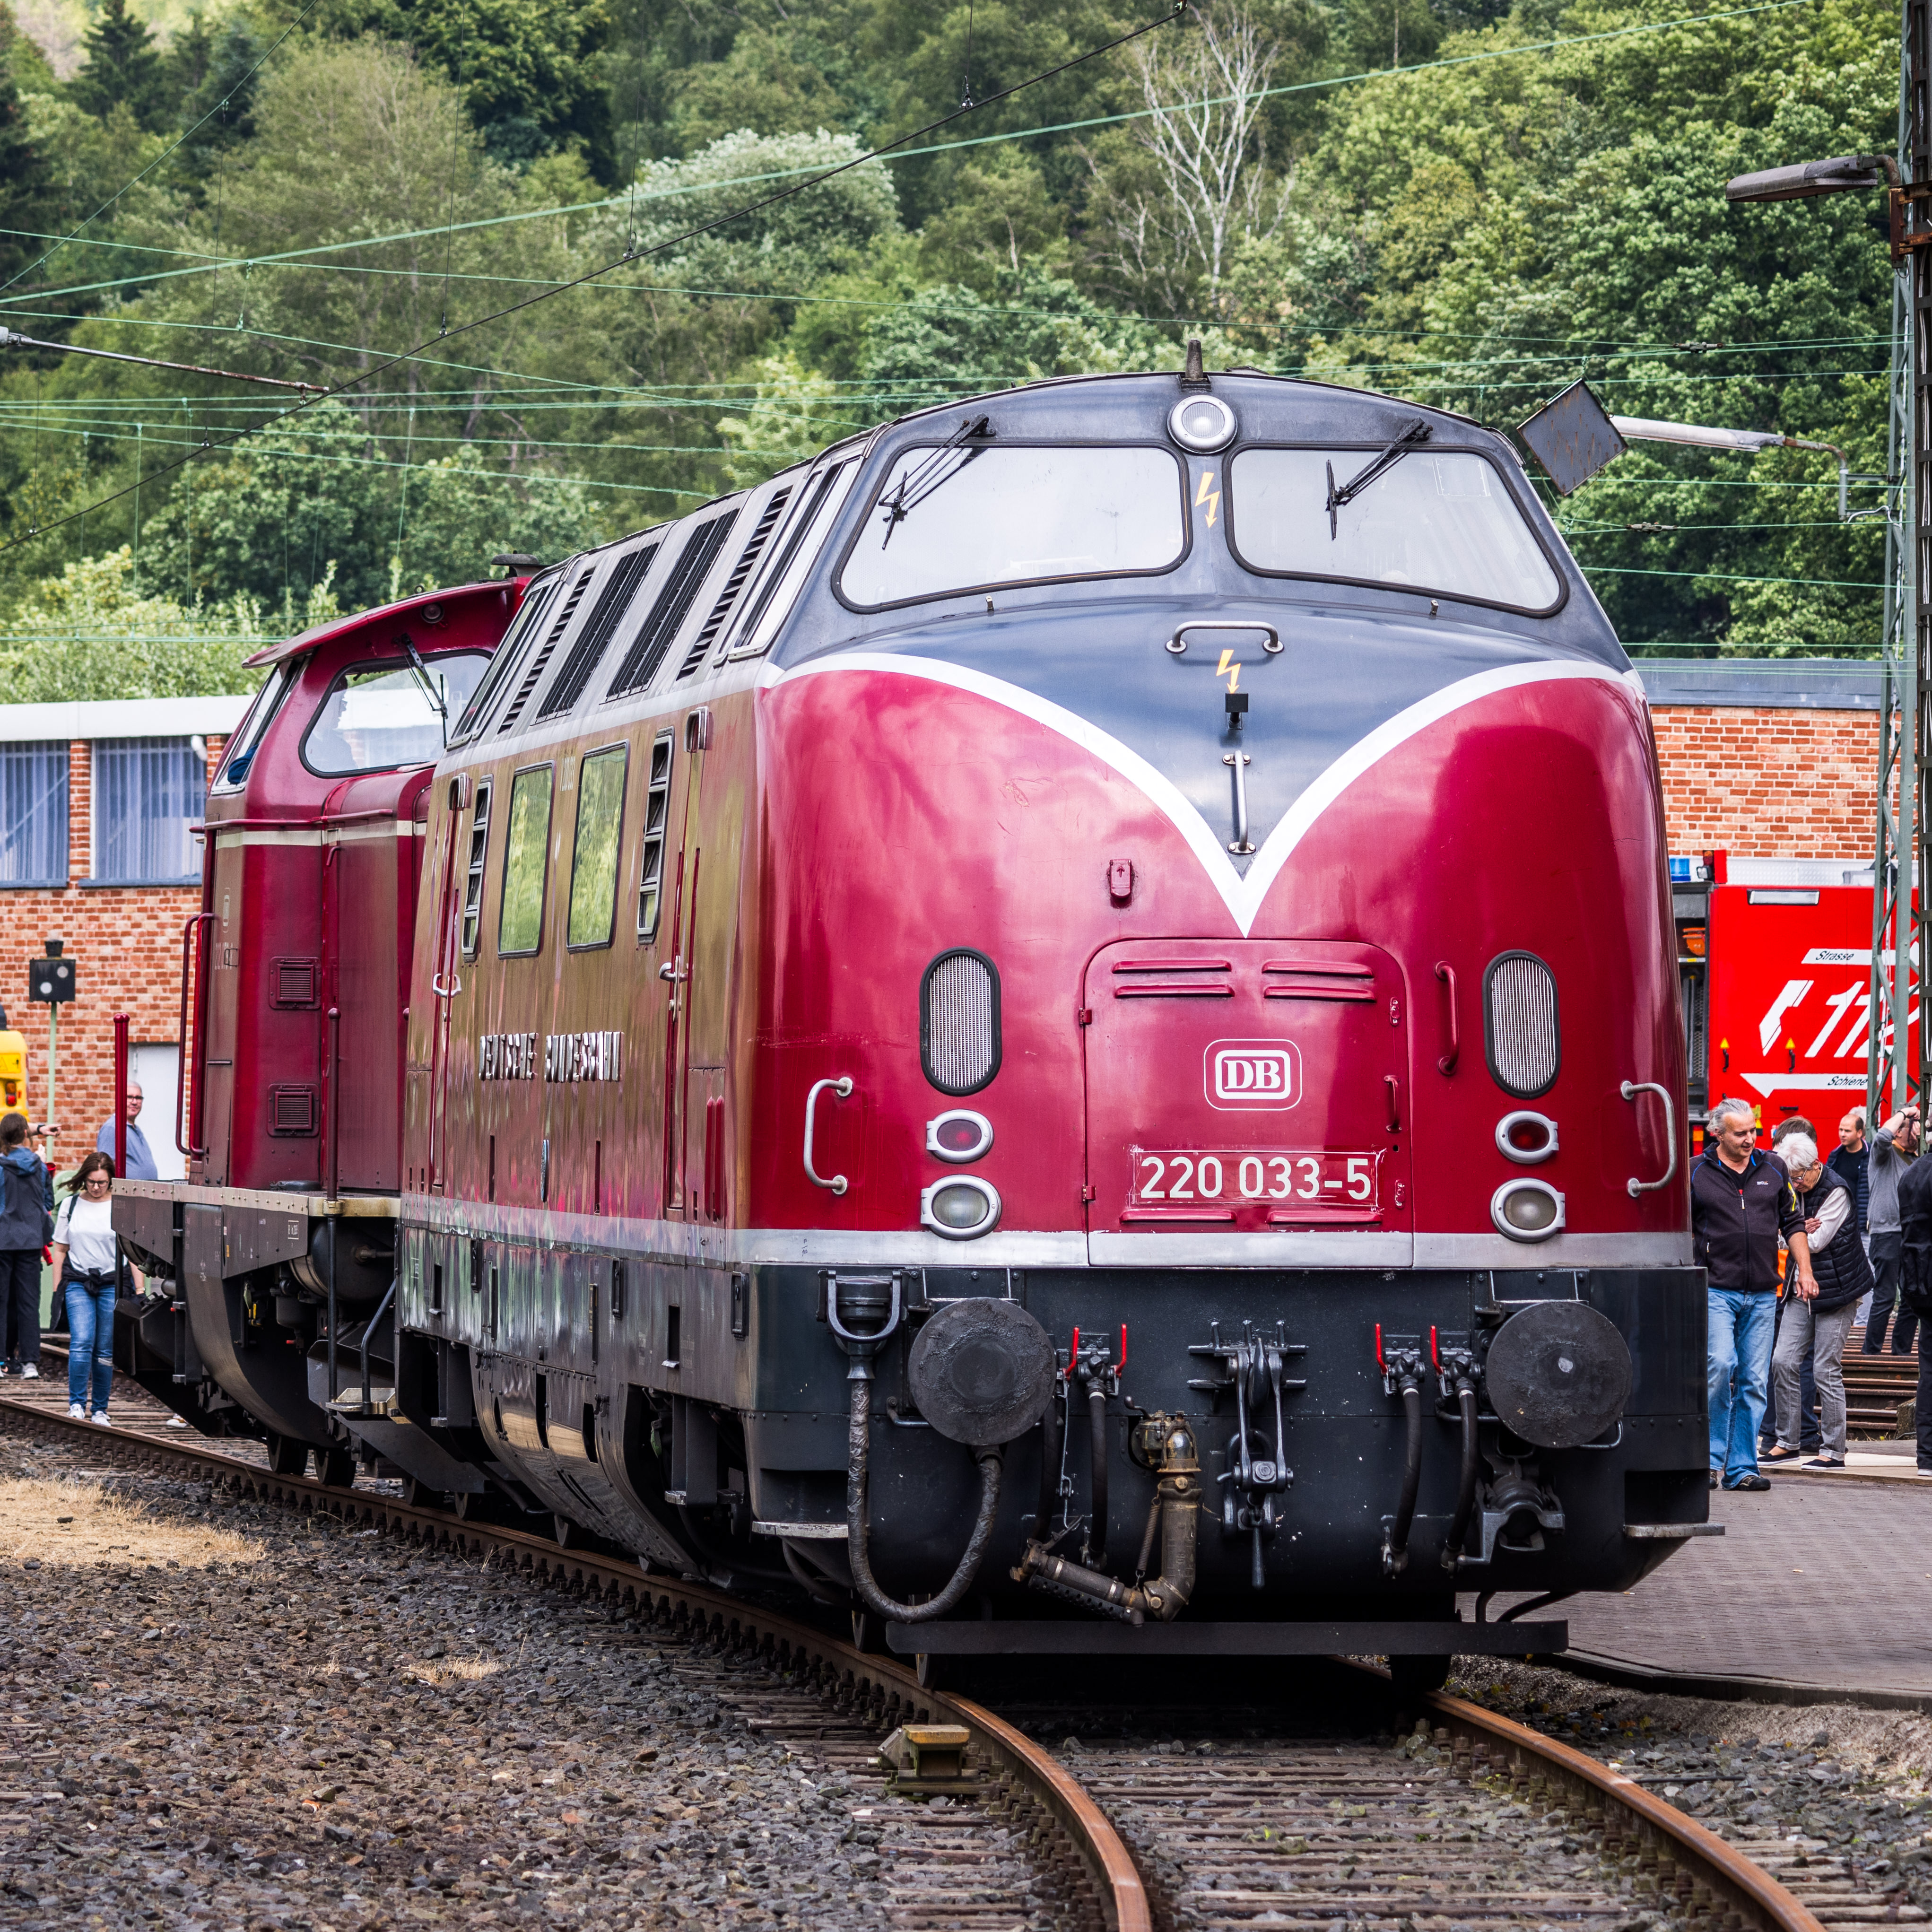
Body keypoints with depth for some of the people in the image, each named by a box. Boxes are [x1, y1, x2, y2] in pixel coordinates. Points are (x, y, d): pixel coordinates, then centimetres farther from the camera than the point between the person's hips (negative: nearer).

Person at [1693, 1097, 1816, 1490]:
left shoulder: (1773, 1169, 11)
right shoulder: (1696, 1173, 0)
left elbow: (1792, 1223, 18)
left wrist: (1804, 1270, 11)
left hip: (1762, 1294, 4)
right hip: (1715, 1290, -4)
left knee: (1753, 1381, 3)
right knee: (1719, 1366, -19)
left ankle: (1742, 1468, 7)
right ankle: (1711, 1458, -7)